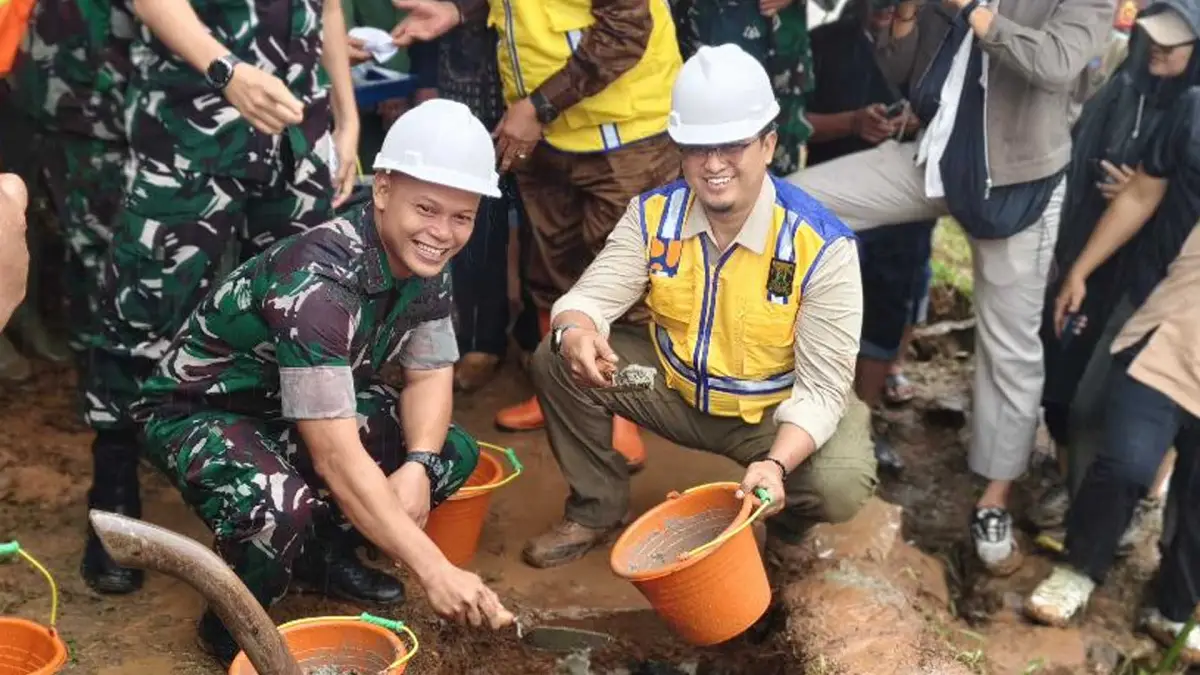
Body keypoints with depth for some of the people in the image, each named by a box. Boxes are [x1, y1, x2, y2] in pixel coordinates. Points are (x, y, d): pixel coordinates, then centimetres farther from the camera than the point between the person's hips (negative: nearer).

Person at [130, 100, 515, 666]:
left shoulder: (423, 262, -11)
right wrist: (433, 569, -41)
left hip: (299, 408, 8)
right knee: (283, 509, -37)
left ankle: (325, 553, 14)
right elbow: (336, 455, -39)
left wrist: (417, 467, -22)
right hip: (198, 410, -7)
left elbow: (430, 373, -2)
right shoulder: (316, 281, -36)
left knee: (454, 452, -7)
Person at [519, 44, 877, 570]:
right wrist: (574, 334, -39)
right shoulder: (653, 215, -12)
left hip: (778, 411, -3)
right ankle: (597, 508, 9)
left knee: (839, 486, -31)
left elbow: (822, 388, -24)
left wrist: (776, 463, -42)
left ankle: (786, 527, 10)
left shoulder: (823, 246, -24)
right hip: (675, 389, 4)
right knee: (557, 361, -14)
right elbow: (590, 296, -12)